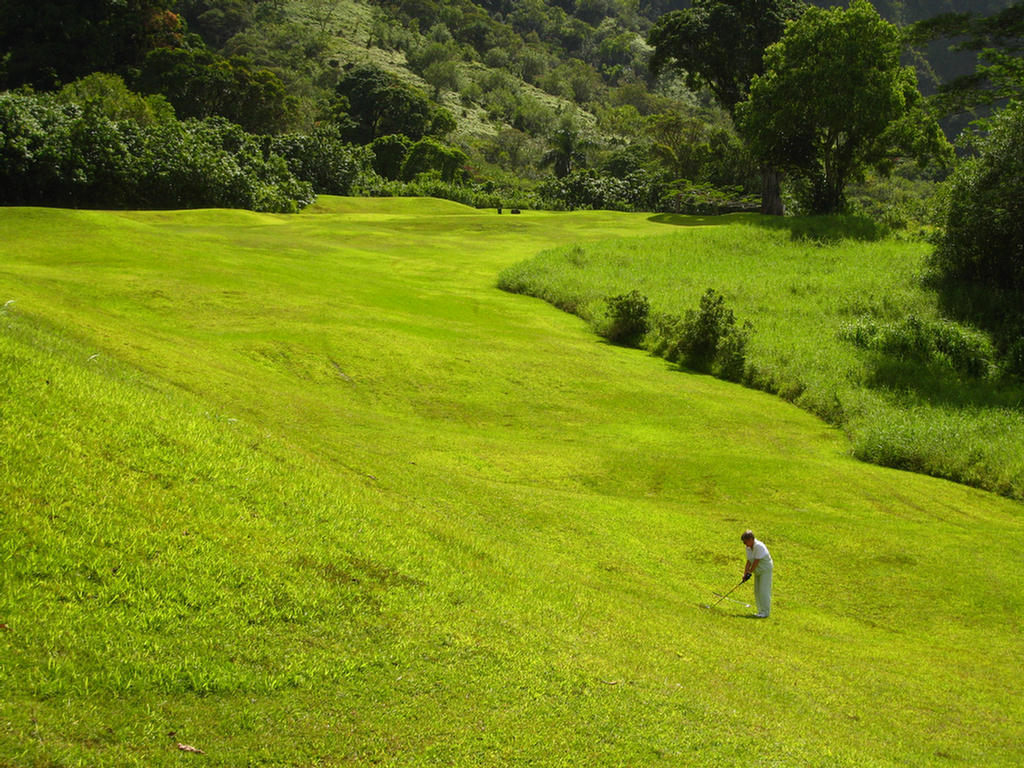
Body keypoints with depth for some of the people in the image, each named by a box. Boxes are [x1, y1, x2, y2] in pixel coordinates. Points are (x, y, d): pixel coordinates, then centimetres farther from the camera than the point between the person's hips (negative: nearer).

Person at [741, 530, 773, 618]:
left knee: (763, 591, -11)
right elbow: (749, 561, 1)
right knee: (757, 592, 8)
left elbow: (756, 561, -24)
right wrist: (745, 573, -9)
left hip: (765, 570, -8)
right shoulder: (748, 548, 2)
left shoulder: (759, 546, -24)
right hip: (757, 571, 8)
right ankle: (761, 611, 15)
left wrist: (750, 572, -18)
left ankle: (765, 612, -6)